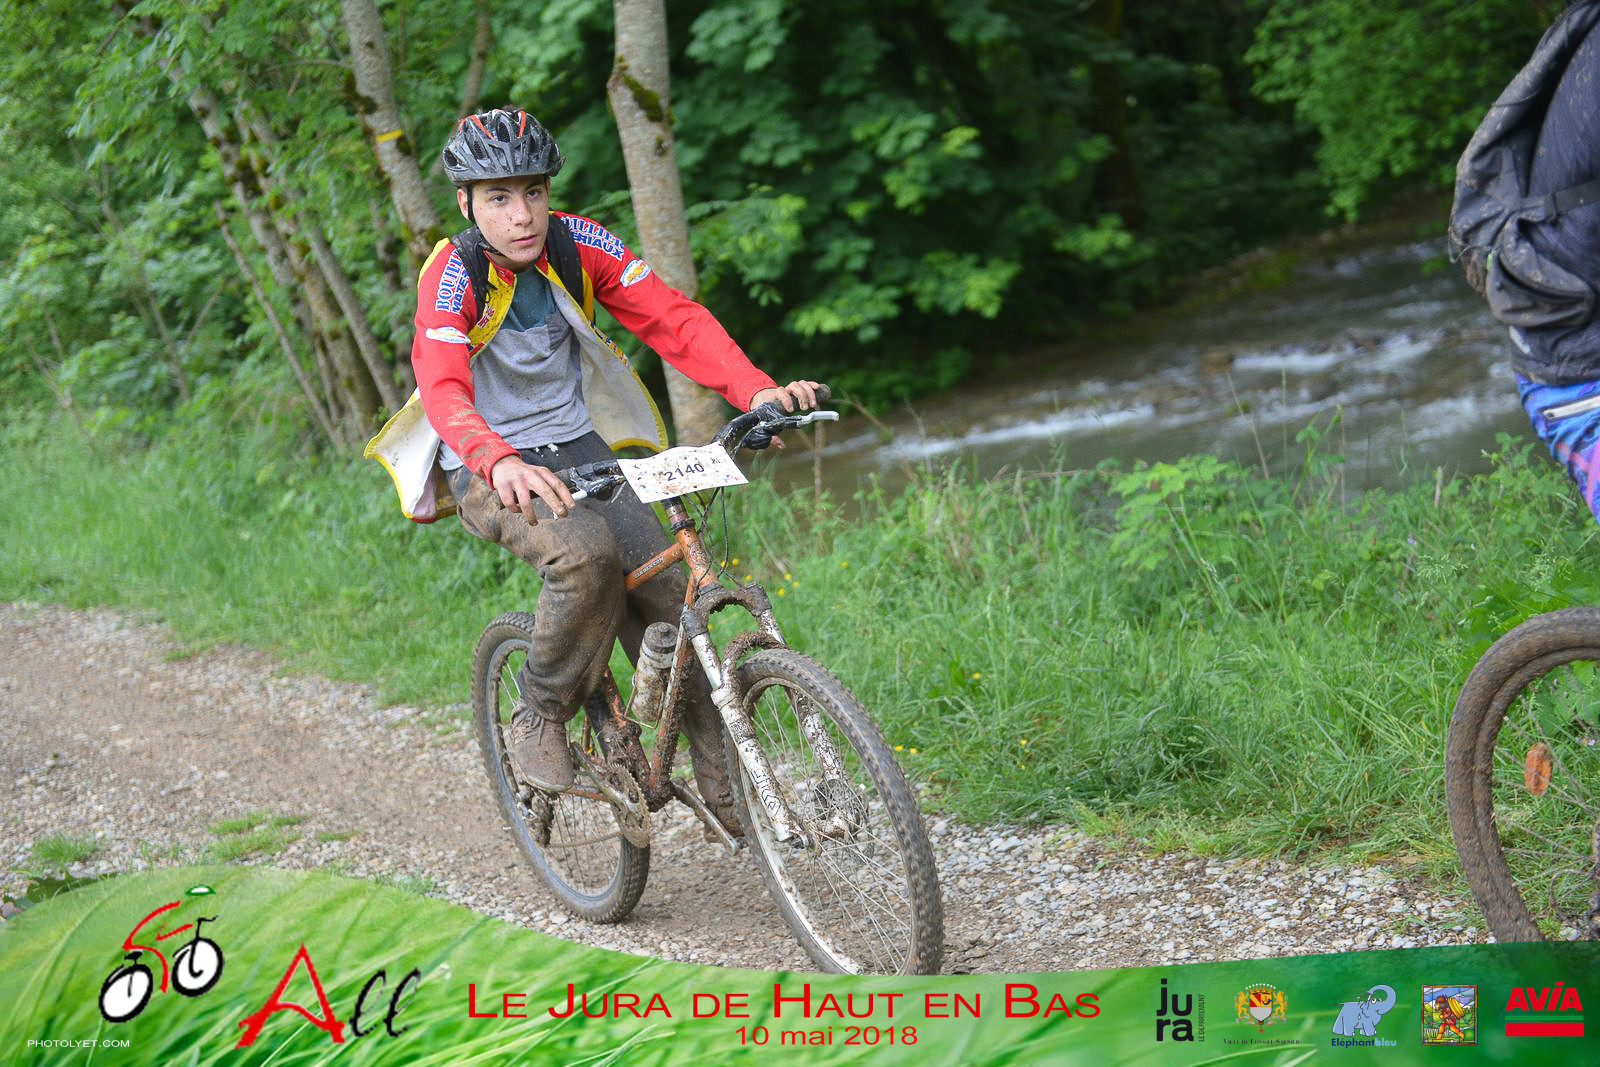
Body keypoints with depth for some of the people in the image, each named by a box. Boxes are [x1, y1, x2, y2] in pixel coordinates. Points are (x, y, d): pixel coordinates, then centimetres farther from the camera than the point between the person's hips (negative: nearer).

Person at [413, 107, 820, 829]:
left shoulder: (579, 245, -9)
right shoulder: (452, 276, -20)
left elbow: (673, 319, -15)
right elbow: (444, 392, -35)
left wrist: (756, 391, -32)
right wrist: (501, 462, -56)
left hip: (580, 450, 4)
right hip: (491, 471, -4)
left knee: (668, 597, -10)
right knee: (586, 551, -33)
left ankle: (725, 788, 2)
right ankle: (538, 718, -11)